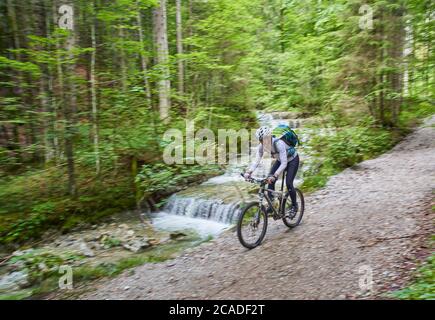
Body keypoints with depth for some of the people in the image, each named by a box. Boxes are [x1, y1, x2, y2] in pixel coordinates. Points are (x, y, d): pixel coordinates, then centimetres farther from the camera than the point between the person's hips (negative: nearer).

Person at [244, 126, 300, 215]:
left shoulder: (279, 143, -39)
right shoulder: (262, 145, -21)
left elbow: (284, 163, -41)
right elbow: (257, 160, -21)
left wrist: (274, 176, -51)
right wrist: (248, 172, -36)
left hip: (292, 160, -6)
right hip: (280, 160, 6)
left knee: (288, 183, -16)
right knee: (270, 181, -10)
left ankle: (294, 205, 9)